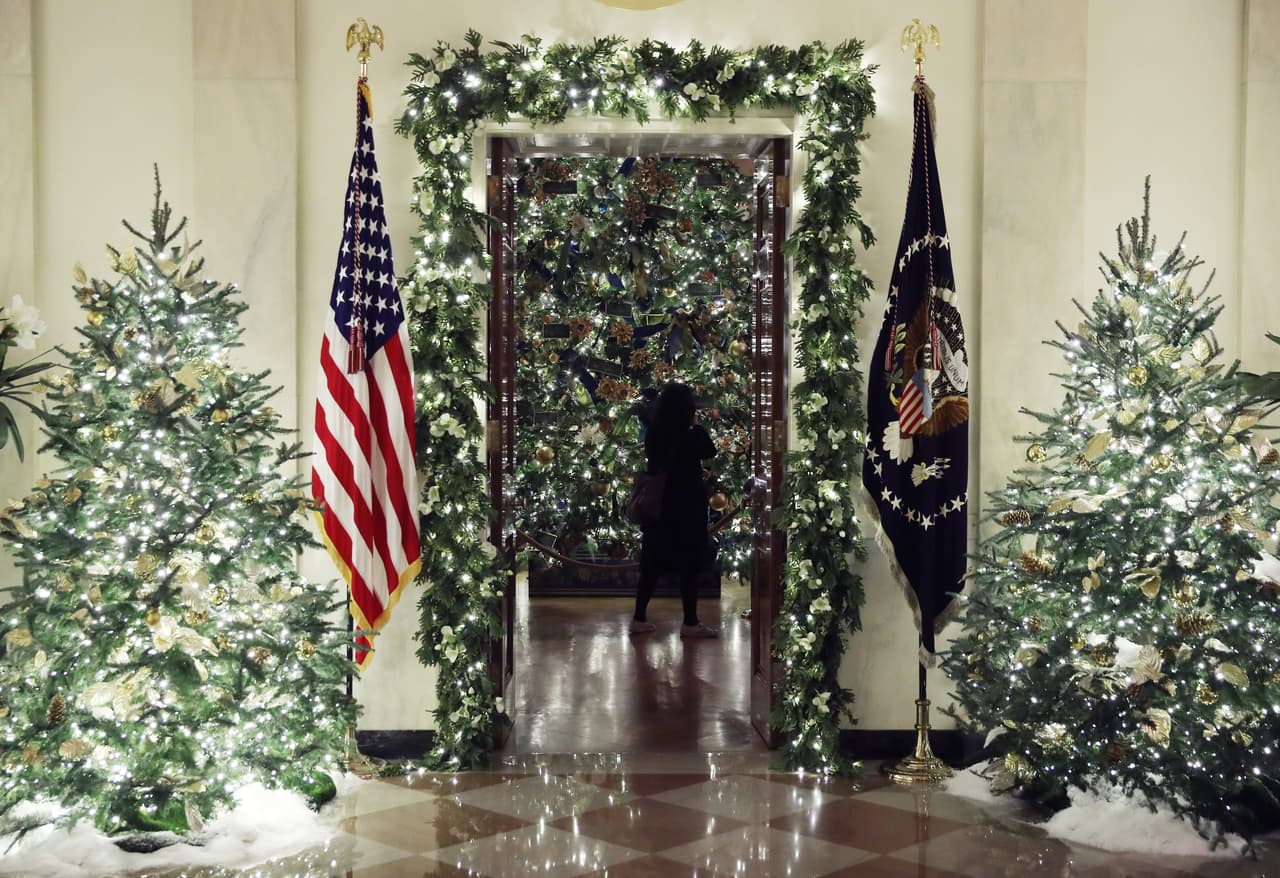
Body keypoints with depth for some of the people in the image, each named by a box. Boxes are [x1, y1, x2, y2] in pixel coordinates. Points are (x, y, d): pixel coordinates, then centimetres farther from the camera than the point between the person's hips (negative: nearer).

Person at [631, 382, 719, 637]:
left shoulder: (654, 433, -1)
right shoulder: (690, 436, -17)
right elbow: (710, 452, -2)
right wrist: (696, 425, 2)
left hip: (658, 503, 6)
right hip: (687, 504, -6)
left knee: (652, 563, 11)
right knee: (689, 564, 2)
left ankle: (639, 618, 15)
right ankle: (690, 623, 6)